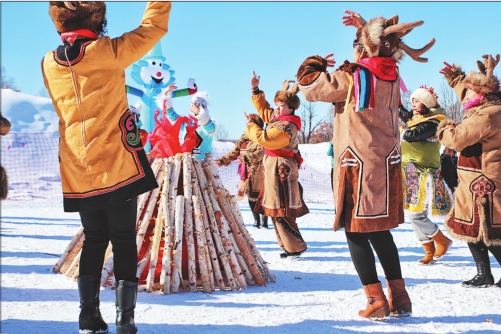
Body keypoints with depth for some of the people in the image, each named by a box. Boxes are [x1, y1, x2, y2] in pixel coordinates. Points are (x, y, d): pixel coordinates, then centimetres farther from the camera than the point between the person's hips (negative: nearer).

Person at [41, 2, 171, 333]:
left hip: (77, 172, 4)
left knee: (94, 239, 15)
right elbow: (153, 28, -2)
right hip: (117, 166, -4)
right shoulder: (108, 52, -10)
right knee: (124, 240, 5)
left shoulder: (50, 64, 3)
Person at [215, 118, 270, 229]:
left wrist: (247, 157, -33)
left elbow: (261, 152, -23)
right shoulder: (244, 139, 13)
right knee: (251, 197, 6)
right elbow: (234, 153, 15)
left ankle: (264, 221, 8)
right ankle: (256, 220, 18)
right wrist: (222, 160, 4)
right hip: (247, 173, 6)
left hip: (258, 173, -6)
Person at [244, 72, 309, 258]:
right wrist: (255, 90, 25)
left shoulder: (286, 128, -19)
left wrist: (251, 125, -8)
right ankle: (287, 246, 16)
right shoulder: (276, 119, 11)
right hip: (274, 170, 11)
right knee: (275, 211, 12)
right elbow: (263, 109, 29)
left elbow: (263, 139, -25)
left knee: (281, 212, -9)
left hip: (281, 170, -11)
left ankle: (296, 247, -2)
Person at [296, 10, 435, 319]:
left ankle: (377, 301, -3)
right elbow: (381, 48, 28)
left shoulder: (352, 78, -13)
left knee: (356, 232, 2)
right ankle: (400, 299, 16)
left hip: (358, 164, -6)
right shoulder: (391, 75, 4)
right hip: (388, 162, 6)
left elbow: (309, 84, -5)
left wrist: (318, 62, 11)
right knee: (380, 230, 16)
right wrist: (367, 28, 30)